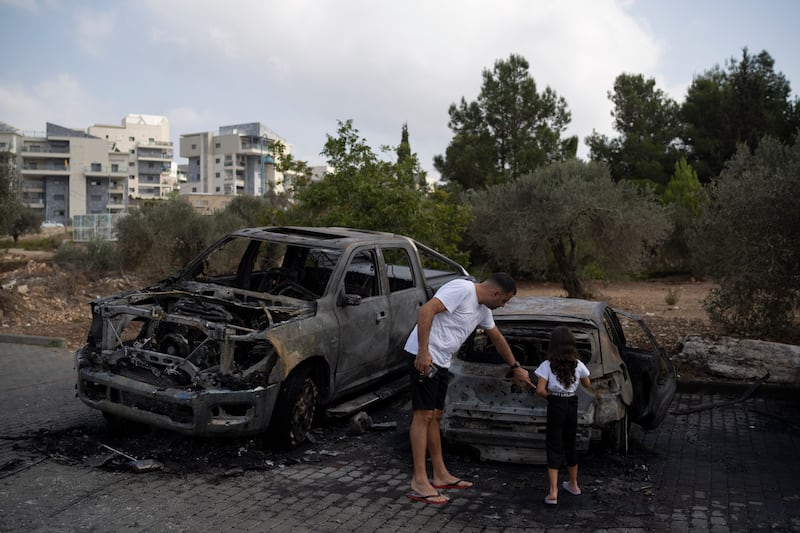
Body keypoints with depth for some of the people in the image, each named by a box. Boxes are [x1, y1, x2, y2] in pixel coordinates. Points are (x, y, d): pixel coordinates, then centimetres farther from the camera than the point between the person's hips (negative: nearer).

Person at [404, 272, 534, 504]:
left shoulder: (483, 309, 17)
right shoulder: (461, 289, -14)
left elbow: (498, 338, 32)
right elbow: (426, 310, -25)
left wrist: (516, 368, 39)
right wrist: (423, 352, -28)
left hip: (442, 363, 10)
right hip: (423, 357, -10)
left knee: (435, 416, 14)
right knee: (424, 415, -9)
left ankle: (441, 475, 24)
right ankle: (419, 484, -5)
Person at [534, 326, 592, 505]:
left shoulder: (547, 365, -11)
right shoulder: (578, 365, -2)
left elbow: (540, 390, -17)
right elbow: (588, 385, 13)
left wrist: (550, 396, 1)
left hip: (555, 405, -3)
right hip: (572, 405, 3)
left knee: (554, 447, 1)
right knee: (570, 445, 20)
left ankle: (553, 492, -6)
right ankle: (573, 485, 35)